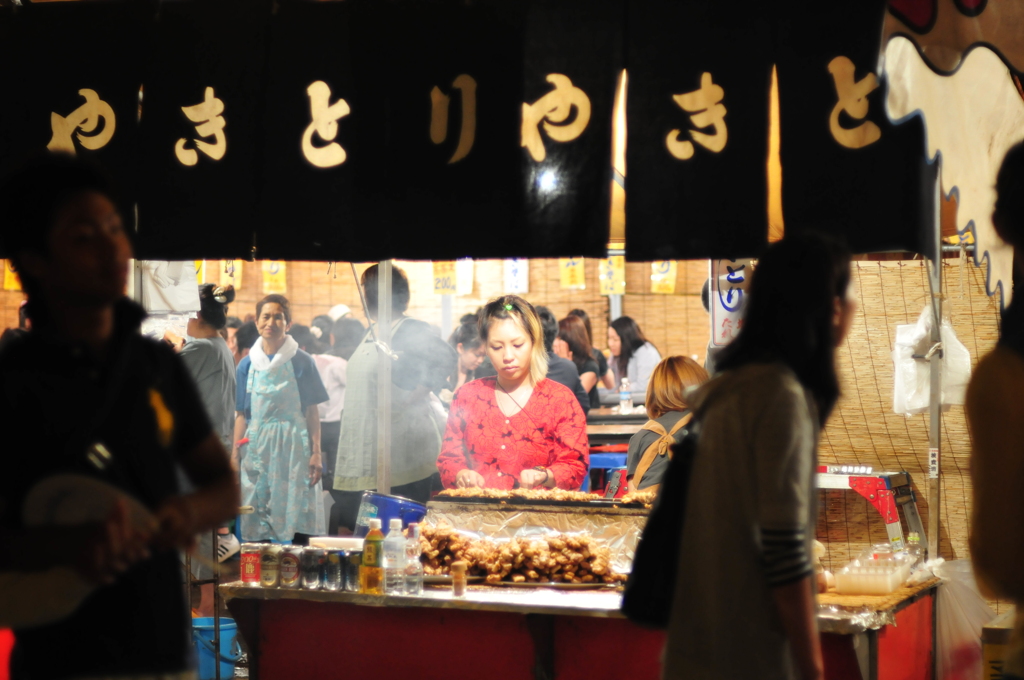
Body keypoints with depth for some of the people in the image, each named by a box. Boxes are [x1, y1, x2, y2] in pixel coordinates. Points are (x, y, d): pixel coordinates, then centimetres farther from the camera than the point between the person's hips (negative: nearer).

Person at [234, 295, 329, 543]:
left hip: (293, 448, -3)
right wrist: (235, 455, 4)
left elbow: (312, 411, 0)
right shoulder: (247, 365, 9)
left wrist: (316, 453, -7)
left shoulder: (301, 362, 1)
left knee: (296, 523, -8)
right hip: (257, 448, 3)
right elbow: (241, 414, 10)